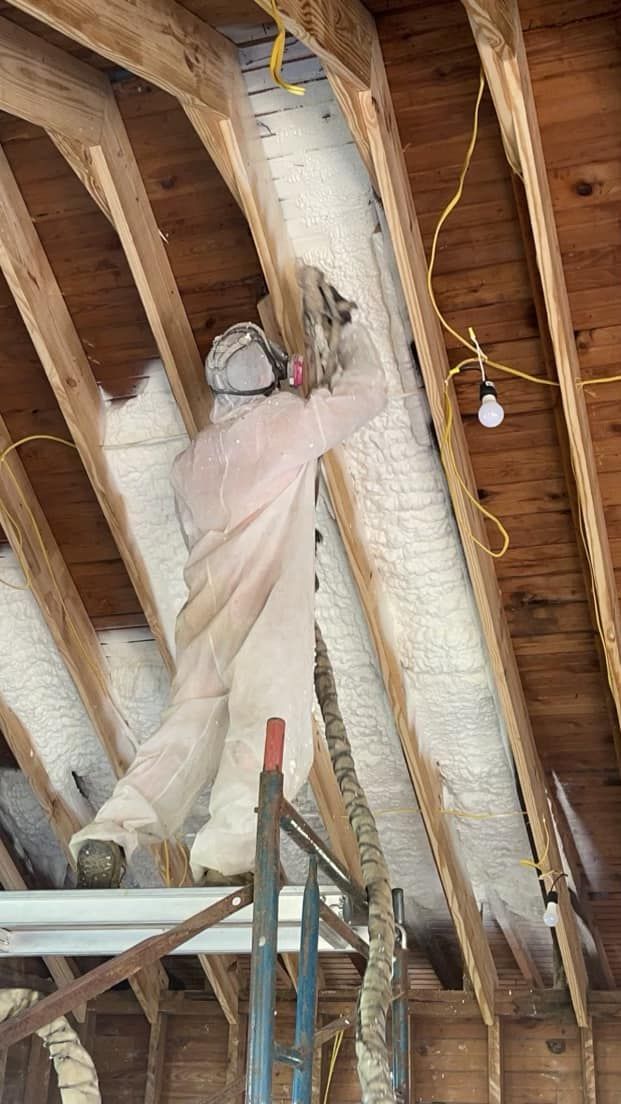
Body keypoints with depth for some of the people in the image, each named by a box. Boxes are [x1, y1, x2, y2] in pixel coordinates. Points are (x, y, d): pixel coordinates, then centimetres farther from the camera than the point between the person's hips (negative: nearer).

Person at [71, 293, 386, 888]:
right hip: (271, 611, -6)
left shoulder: (189, 461, 22)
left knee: (189, 724, 3)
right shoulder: (287, 423, 6)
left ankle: (110, 833, -15)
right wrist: (349, 331, 35)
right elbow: (368, 389, 17)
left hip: (206, 614, 6)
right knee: (269, 728, -15)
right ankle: (226, 857, -33)